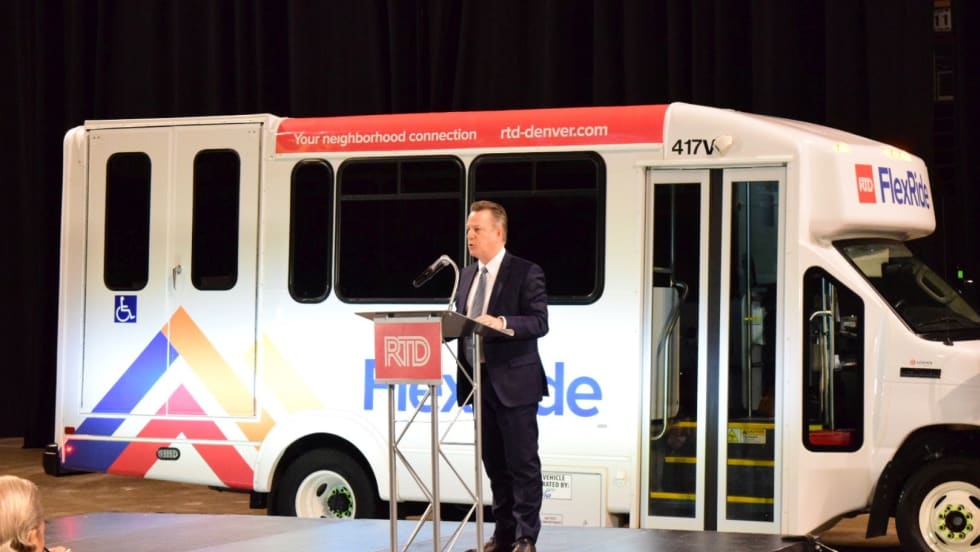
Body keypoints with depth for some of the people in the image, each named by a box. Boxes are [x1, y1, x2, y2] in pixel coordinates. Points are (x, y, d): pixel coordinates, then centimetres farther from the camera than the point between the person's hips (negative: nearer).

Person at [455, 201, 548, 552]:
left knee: (522, 463, -3)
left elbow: (539, 322, -14)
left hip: (514, 382, -7)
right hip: (479, 381, 7)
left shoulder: (526, 272, -5)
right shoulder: (467, 275, 15)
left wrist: (501, 323, -27)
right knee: (494, 463, 11)